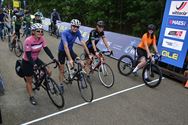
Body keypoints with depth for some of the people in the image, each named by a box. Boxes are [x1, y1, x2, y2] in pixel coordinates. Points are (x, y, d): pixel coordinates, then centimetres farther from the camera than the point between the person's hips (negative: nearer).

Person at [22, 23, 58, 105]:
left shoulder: (42, 38, -13)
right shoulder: (28, 40, -28)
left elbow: (46, 49, -12)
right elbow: (28, 55, -28)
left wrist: (53, 59, -22)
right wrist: (34, 65, -36)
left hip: (35, 59, 5)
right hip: (27, 61, -5)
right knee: (29, 81, 7)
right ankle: (31, 97, 26)